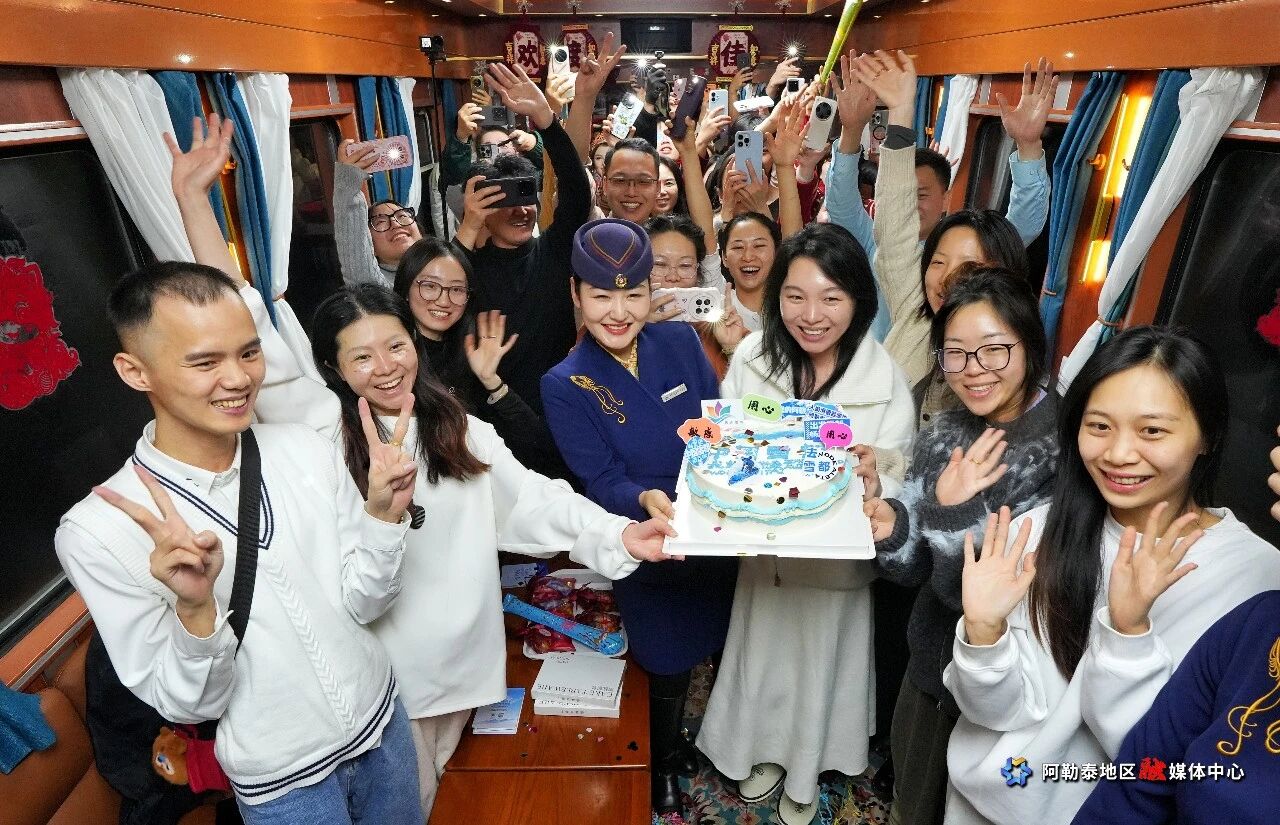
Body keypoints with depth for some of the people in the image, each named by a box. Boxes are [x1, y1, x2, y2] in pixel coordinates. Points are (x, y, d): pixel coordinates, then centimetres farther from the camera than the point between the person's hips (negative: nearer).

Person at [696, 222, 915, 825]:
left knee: (820, 661, 22)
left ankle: (806, 771, 53)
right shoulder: (751, 357, -15)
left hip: (836, 560, -1)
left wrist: (869, 486, -35)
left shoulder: (886, 383, -20)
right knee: (761, 653, 23)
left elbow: (891, 487, -13)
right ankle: (765, 750, 56)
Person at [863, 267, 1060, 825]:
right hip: (933, 663, 5)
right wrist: (889, 531, -21)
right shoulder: (943, 436, -6)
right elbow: (917, 569, -3)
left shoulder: (1066, 447, -22)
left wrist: (954, 511, -33)